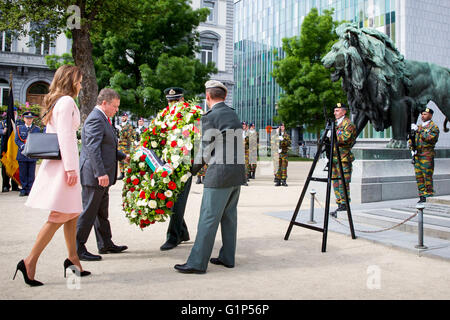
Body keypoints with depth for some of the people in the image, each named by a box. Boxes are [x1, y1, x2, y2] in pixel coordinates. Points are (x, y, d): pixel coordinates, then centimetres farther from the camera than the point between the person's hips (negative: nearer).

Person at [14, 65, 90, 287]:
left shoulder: (54, 102, 19)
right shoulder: (67, 102, -9)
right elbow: (65, 137, -17)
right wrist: (71, 167, -20)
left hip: (54, 162, 10)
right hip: (63, 162, -10)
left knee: (72, 213, 13)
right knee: (59, 216, -7)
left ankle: (73, 259, 19)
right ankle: (30, 262, -5)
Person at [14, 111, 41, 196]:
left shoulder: (37, 129, 9)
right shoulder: (19, 128, 10)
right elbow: (16, 140, 4)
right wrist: (24, 147, -12)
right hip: (22, 154, 1)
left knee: (31, 173, 1)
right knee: (23, 173, 3)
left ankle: (30, 190, 6)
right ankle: (24, 189, 10)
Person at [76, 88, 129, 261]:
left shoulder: (102, 119, 18)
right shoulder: (95, 119, -16)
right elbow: (93, 148, -25)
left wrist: (123, 156, 21)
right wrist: (101, 173, -29)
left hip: (101, 175, 11)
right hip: (94, 175, -11)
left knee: (102, 212, 18)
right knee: (88, 212, -4)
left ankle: (106, 244, 28)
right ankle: (78, 249, 5)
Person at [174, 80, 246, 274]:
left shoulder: (209, 118, -10)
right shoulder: (233, 115, 15)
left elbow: (206, 150, -6)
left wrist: (194, 169, 11)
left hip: (220, 173, -8)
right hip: (238, 172, 8)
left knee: (208, 218, -5)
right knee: (229, 216, 14)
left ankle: (197, 263, -1)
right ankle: (227, 257, 22)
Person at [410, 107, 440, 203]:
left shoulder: (433, 127, -2)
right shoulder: (419, 126, 20)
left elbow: (429, 138, -19)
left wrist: (418, 130, -19)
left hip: (427, 156, -7)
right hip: (417, 155, 7)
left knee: (427, 176, -7)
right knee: (419, 176, 7)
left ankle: (429, 197, -1)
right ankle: (422, 196, 13)